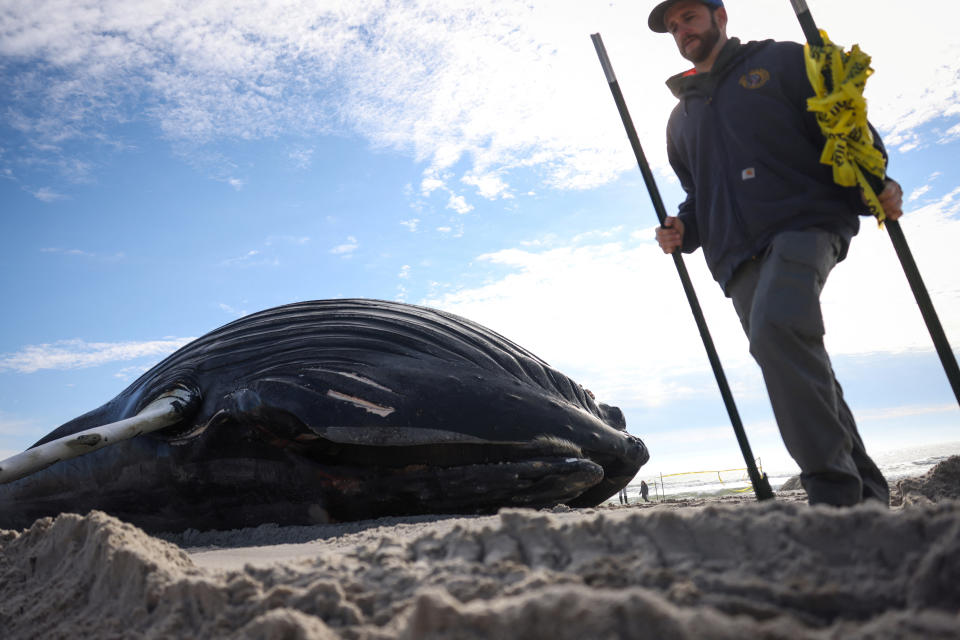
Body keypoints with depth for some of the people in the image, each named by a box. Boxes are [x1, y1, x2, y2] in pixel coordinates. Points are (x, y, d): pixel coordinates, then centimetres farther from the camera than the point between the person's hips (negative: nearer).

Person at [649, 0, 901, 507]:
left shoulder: (782, 61, 13)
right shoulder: (680, 118, 27)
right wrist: (683, 229, 10)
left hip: (804, 223, -5)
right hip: (738, 257, 5)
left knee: (776, 327, -31)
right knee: (802, 371, 2)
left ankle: (836, 493, -25)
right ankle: (867, 494, 13)